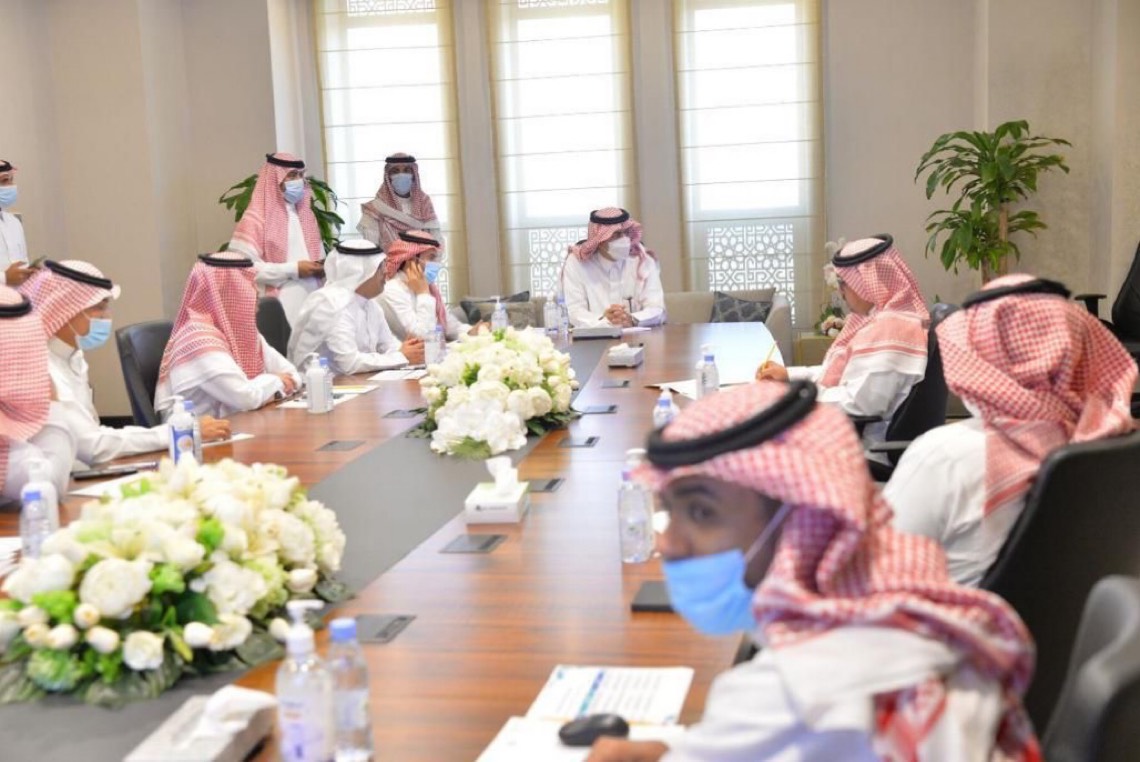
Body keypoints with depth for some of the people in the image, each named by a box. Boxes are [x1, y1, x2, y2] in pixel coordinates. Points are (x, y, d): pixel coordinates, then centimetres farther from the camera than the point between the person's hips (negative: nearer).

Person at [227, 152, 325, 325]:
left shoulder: (305, 214, 17)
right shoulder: (255, 220, -5)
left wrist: (321, 267, 1)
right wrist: (293, 270, -15)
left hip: (310, 303, 6)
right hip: (278, 308, -6)